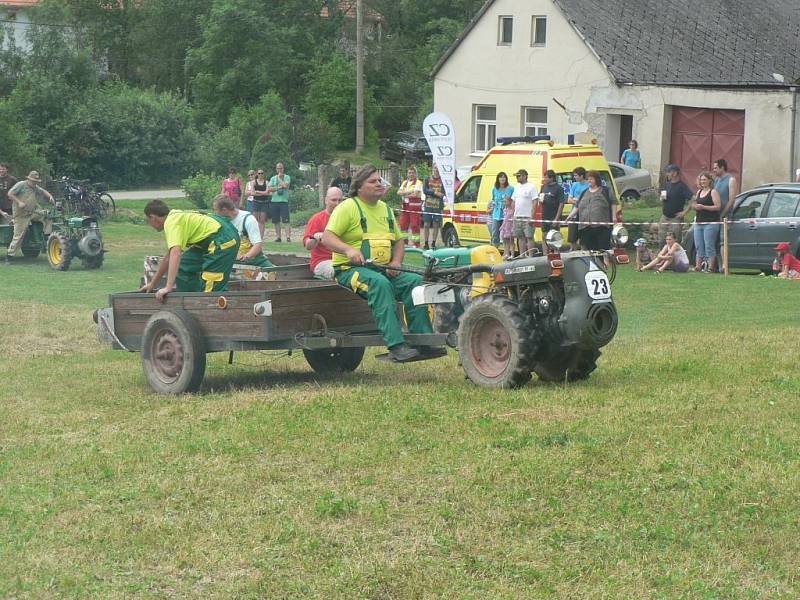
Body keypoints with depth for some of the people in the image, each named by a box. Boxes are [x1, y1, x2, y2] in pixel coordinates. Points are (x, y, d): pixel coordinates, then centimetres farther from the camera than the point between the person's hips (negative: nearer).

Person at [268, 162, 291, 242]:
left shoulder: (287, 177, 6)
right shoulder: (273, 178, 15)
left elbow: (285, 185, -13)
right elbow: (270, 189, 3)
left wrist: (279, 178, -2)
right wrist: (278, 187, -8)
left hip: (284, 201, -4)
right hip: (274, 201, 4)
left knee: (286, 220, -11)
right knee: (276, 221, 6)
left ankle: (288, 236, -14)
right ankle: (278, 236, 13)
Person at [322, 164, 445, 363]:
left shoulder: (385, 209, 20)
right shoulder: (348, 207, -2)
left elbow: (398, 240, 25)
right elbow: (327, 237, -11)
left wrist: (396, 262, 3)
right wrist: (349, 250, -30)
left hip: (383, 269, 6)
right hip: (351, 270, -6)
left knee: (415, 281, -19)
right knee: (379, 283, -37)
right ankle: (396, 346, -44)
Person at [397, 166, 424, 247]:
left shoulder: (418, 183, -3)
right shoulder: (404, 182, 18)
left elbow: (415, 194, -15)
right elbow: (399, 192, 6)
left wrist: (404, 195, -4)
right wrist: (409, 192, -9)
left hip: (415, 206, -7)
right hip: (405, 206, 7)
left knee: (415, 225, -8)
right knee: (403, 224, 7)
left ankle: (416, 243, -6)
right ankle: (404, 242, 17)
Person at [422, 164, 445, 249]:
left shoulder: (442, 180, 3)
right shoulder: (427, 179, 8)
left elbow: (444, 192, -4)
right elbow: (424, 190, -2)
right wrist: (435, 193, -15)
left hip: (438, 205, -1)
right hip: (428, 205, 1)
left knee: (436, 225, 2)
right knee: (426, 225, 1)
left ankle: (433, 243, 11)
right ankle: (426, 243, 8)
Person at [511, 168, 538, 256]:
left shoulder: (531, 187, -7)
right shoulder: (517, 187, 16)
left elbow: (535, 202, -12)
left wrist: (532, 217, -18)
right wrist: (513, 214, 12)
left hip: (527, 218, -7)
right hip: (517, 217, 7)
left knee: (529, 237, -7)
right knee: (520, 238, 9)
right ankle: (521, 256, 13)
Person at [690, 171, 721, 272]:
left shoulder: (713, 192, -3)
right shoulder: (699, 192, 20)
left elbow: (717, 207, -12)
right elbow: (695, 204, 29)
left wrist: (703, 207, -16)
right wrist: (695, 206, 4)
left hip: (710, 223, -8)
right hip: (698, 222, 8)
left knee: (709, 246, -10)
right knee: (698, 246, 3)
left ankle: (711, 267, -11)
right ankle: (698, 265, 3)